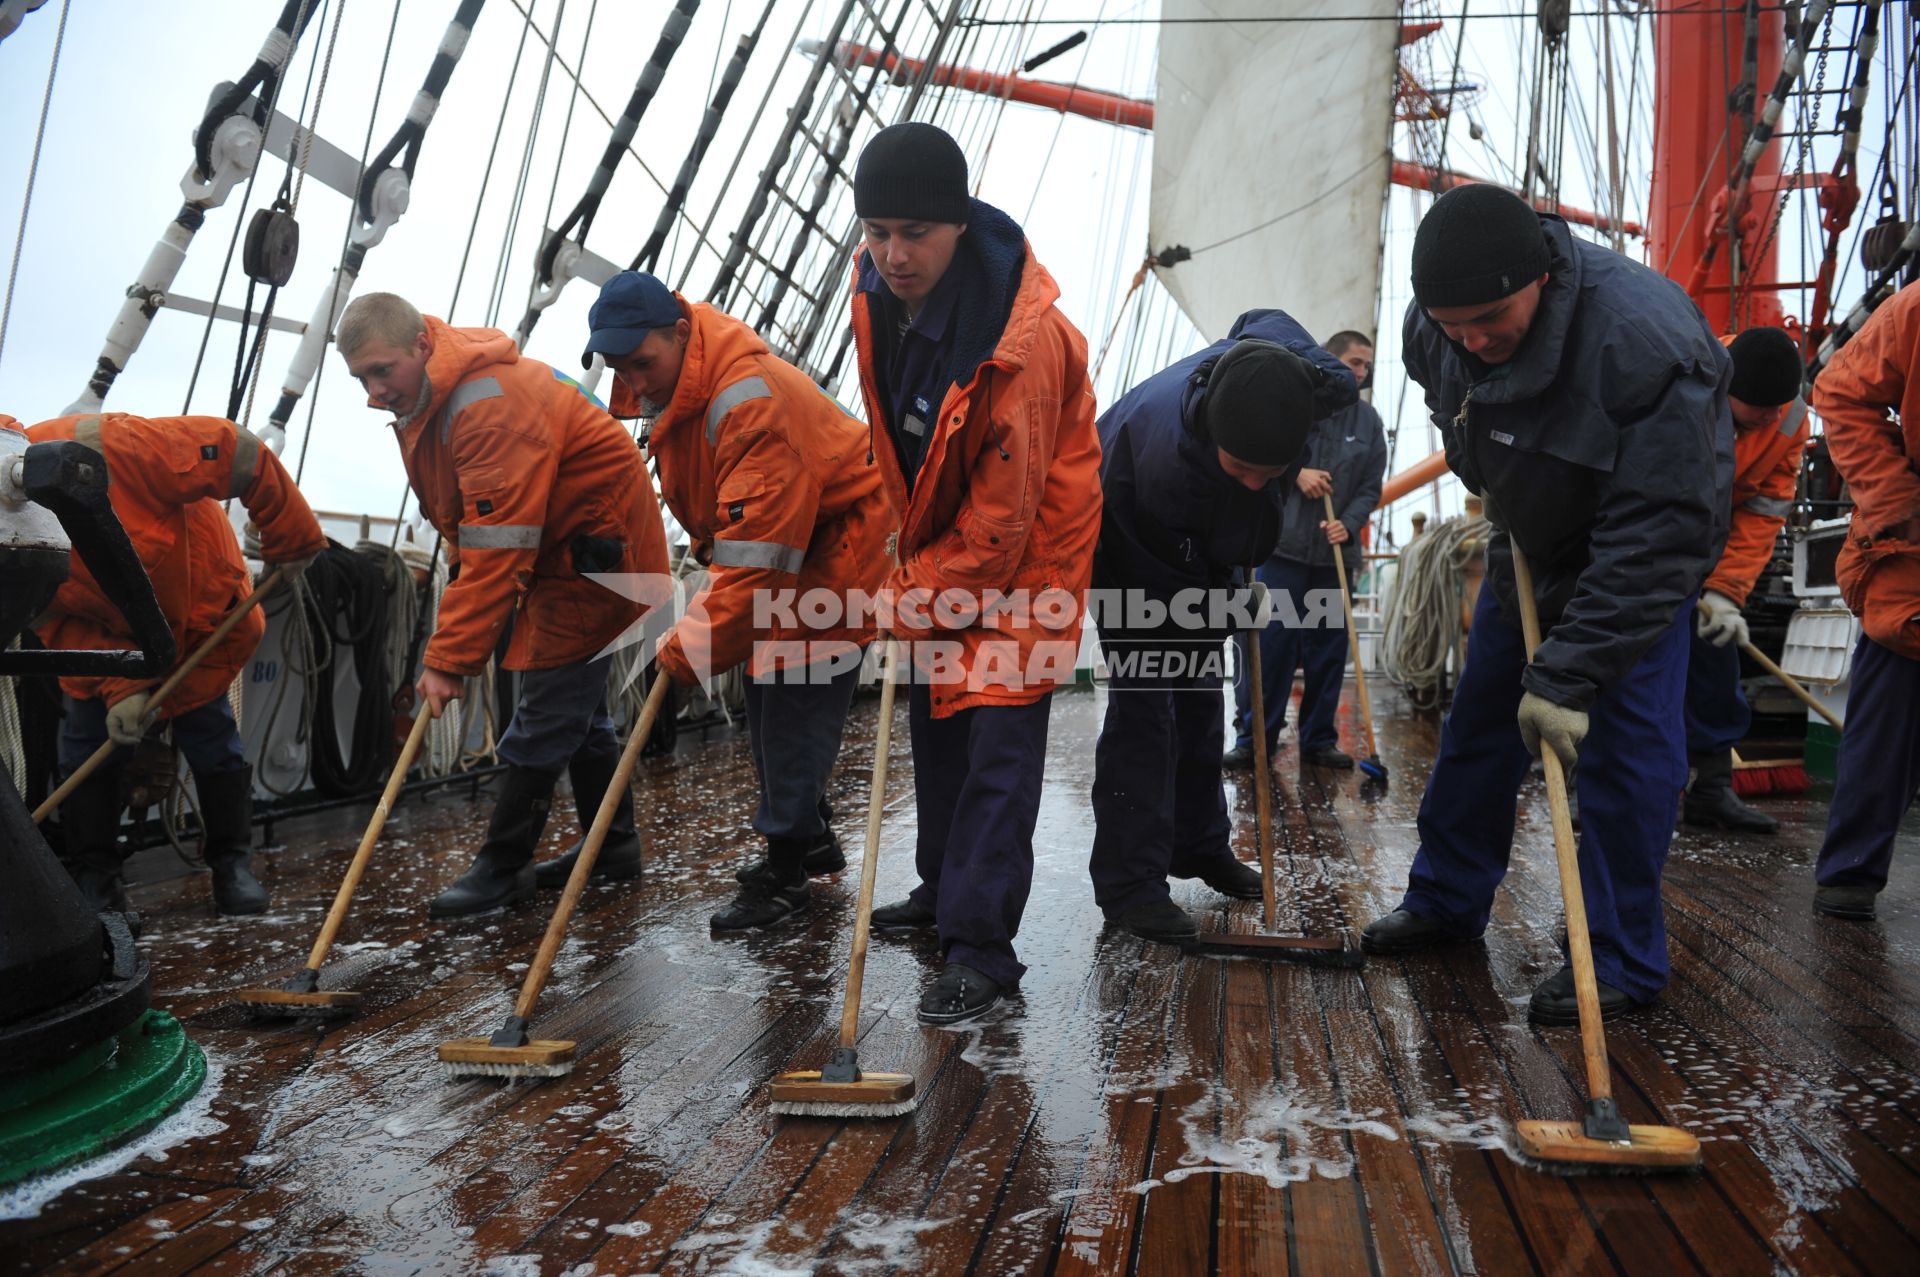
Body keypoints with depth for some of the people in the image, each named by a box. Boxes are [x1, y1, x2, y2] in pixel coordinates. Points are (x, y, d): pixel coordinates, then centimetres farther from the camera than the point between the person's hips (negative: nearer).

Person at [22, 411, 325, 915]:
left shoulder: (104, 449, -36)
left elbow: (238, 455, -34)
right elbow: (57, 624, -15)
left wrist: (291, 541, -25)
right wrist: (119, 684, -31)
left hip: (197, 609, -3)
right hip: (102, 637, 4)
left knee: (212, 739, 3)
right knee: (86, 746, -1)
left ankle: (233, 866, 18)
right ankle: (93, 883, 12)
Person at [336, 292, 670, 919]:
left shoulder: (491, 404, -29)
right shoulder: (426, 397, 4)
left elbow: (496, 553, -32)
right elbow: (469, 528, 13)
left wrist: (449, 659, -29)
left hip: (598, 551, -11)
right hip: (558, 550, 11)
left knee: (545, 717, -7)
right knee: (576, 708, 17)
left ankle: (502, 869, 4)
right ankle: (614, 847, 29)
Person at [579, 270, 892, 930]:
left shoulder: (750, 401, -33)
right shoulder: (672, 389, 0)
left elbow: (759, 554, -34)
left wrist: (695, 647, -30)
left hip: (834, 547, -10)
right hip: (774, 547, 10)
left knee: (795, 704, -10)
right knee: (768, 698, 14)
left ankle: (785, 871, 2)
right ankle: (812, 838, 30)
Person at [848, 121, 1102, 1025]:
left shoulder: (1021, 338, -33)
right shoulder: (878, 284, -9)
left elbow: (1003, 517, -28)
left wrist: (913, 600, -18)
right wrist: (912, 575, 13)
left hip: (1023, 549, -8)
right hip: (940, 539, 8)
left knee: (1001, 738, -10)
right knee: (935, 717, 17)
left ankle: (981, 946, -2)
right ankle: (944, 891, 34)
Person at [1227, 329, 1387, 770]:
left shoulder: (1369, 421, 11)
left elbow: (1371, 487, 8)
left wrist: (1348, 524, -9)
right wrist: (1295, 472, -11)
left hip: (1334, 552, 4)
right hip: (1280, 544, -3)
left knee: (1328, 649, 6)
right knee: (1268, 644, -5)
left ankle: (1319, 740, 16)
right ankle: (1254, 738, 4)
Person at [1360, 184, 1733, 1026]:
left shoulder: (1646, 341, -37)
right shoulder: (1431, 326, -18)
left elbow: (1658, 534, -37)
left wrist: (1568, 672, -38)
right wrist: (1493, 489, 0)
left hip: (1637, 556, -6)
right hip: (1526, 542, 6)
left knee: (1624, 743, -12)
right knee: (1480, 723, 11)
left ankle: (1621, 962, 2)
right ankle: (1446, 902, 26)